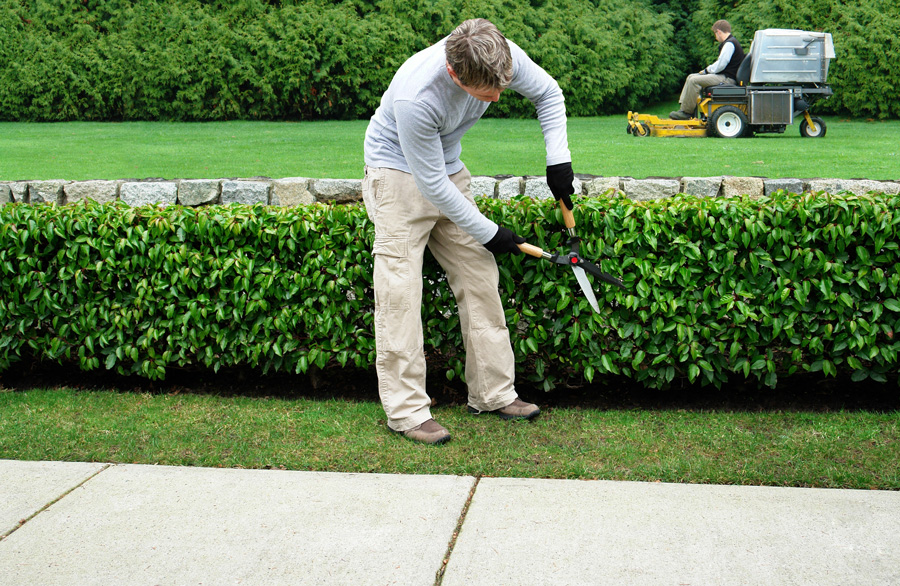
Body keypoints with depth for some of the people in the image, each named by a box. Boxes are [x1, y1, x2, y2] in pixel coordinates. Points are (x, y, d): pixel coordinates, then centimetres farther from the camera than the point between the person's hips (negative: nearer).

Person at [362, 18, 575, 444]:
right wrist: (487, 232, -17)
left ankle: (493, 393, 13)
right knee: (400, 290, -12)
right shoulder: (415, 97, -38)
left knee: (480, 277, 4)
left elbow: (547, 93, 1)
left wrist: (557, 158, -8)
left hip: (449, 170, 6)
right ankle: (405, 410, -6)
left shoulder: (503, 56, -21)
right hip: (398, 172, -6)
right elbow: (431, 183, -27)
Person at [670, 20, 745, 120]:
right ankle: (683, 107, 2)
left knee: (694, 81, -22)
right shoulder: (729, 42, 19)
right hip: (724, 75, 11)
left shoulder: (729, 44, -15)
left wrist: (706, 71, -7)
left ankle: (687, 112, -17)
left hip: (727, 78, -11)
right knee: (691, 77, 9)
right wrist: (707, 70, 10)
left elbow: (720, 65, -21)